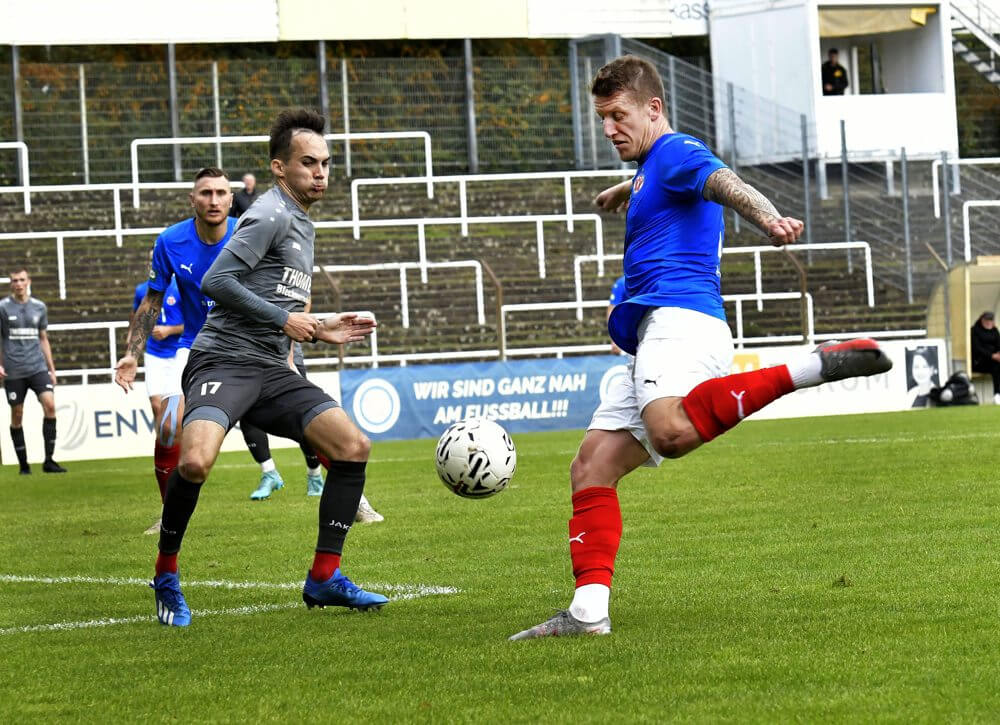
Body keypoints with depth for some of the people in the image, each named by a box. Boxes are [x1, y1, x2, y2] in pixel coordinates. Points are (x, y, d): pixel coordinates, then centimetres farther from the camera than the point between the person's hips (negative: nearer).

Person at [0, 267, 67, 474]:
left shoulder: (39, 307, 11)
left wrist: (51, 369, 16)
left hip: (38, 367, 2)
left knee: (50, 405, -16)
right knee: (17, 416, 2)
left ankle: (49, 460, -11)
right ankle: (23, 465, 12)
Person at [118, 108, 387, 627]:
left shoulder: (302, 226, 23)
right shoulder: (271, 215, -7)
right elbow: (216, 282, -17)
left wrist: (321, 330, 18)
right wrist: (284, 320, -12)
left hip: (271, 370, 9)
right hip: (224, 360, -9)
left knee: (353, 445, -4)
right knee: (195, 460, -31)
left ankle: (324, 578, 4)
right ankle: (166, 578, -8)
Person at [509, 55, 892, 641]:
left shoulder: (676, 152, 0)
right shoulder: (654, 169, 30)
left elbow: (728, 184, -23)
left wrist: (770, 219, -44)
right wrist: (624, 191, 80)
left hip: (679, 318, -10)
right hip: (660, 334, 10)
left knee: (671, 431, -40)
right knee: (592, 470, 4)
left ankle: (810, 368, -36)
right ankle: (588, 611, -2)